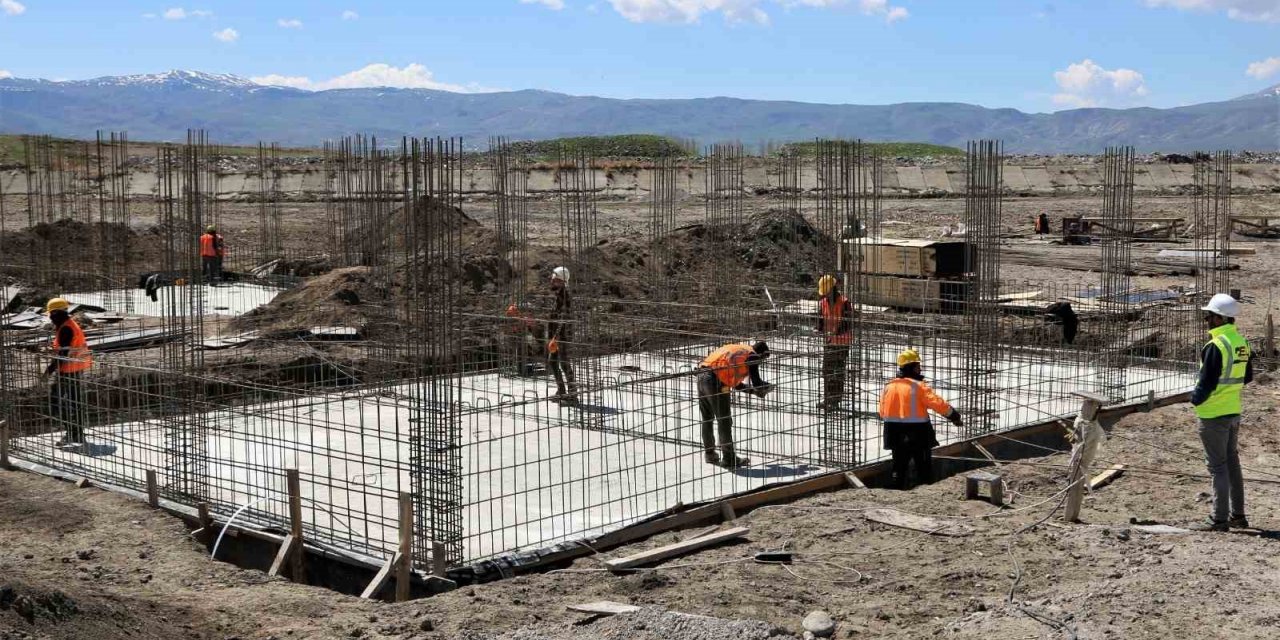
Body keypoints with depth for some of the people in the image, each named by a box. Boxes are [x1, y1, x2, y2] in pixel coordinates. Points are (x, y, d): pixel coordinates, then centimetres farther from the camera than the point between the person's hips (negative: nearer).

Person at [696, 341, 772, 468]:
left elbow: (734, 382, 30)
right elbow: (757, 383, -2)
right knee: (724, 421, 3)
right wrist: (767, 387, 18)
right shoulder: (752, 355, 2)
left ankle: (710, 454, 33)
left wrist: (753, 390, 28)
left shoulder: (737, 349, 26)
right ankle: (728, 459, 10)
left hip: (702, 376, 9)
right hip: (716, 381, -9)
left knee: (707, 419, 20)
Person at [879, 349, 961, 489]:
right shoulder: (918, 386, -14)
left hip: (896, 435, 5)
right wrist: (955, 416, -10)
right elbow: (938, 404, -20)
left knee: (899, 467, 15)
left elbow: (882, 412, 9)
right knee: (924, 467, 8)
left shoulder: (889, 386, 4)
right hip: (917, 433, -5)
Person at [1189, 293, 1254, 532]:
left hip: (1213, 414, -8)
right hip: (1234, 411, 8)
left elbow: (1207, 381, -21)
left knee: (1218, 466, -2)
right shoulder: (1241, 342, 6)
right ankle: (1238, 515, 24)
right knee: (1232, 463, 17)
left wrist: (1196, 398, -5)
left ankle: (1219, 519, 2)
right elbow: (1247, 377, 16)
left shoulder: (1216, 345, -21)